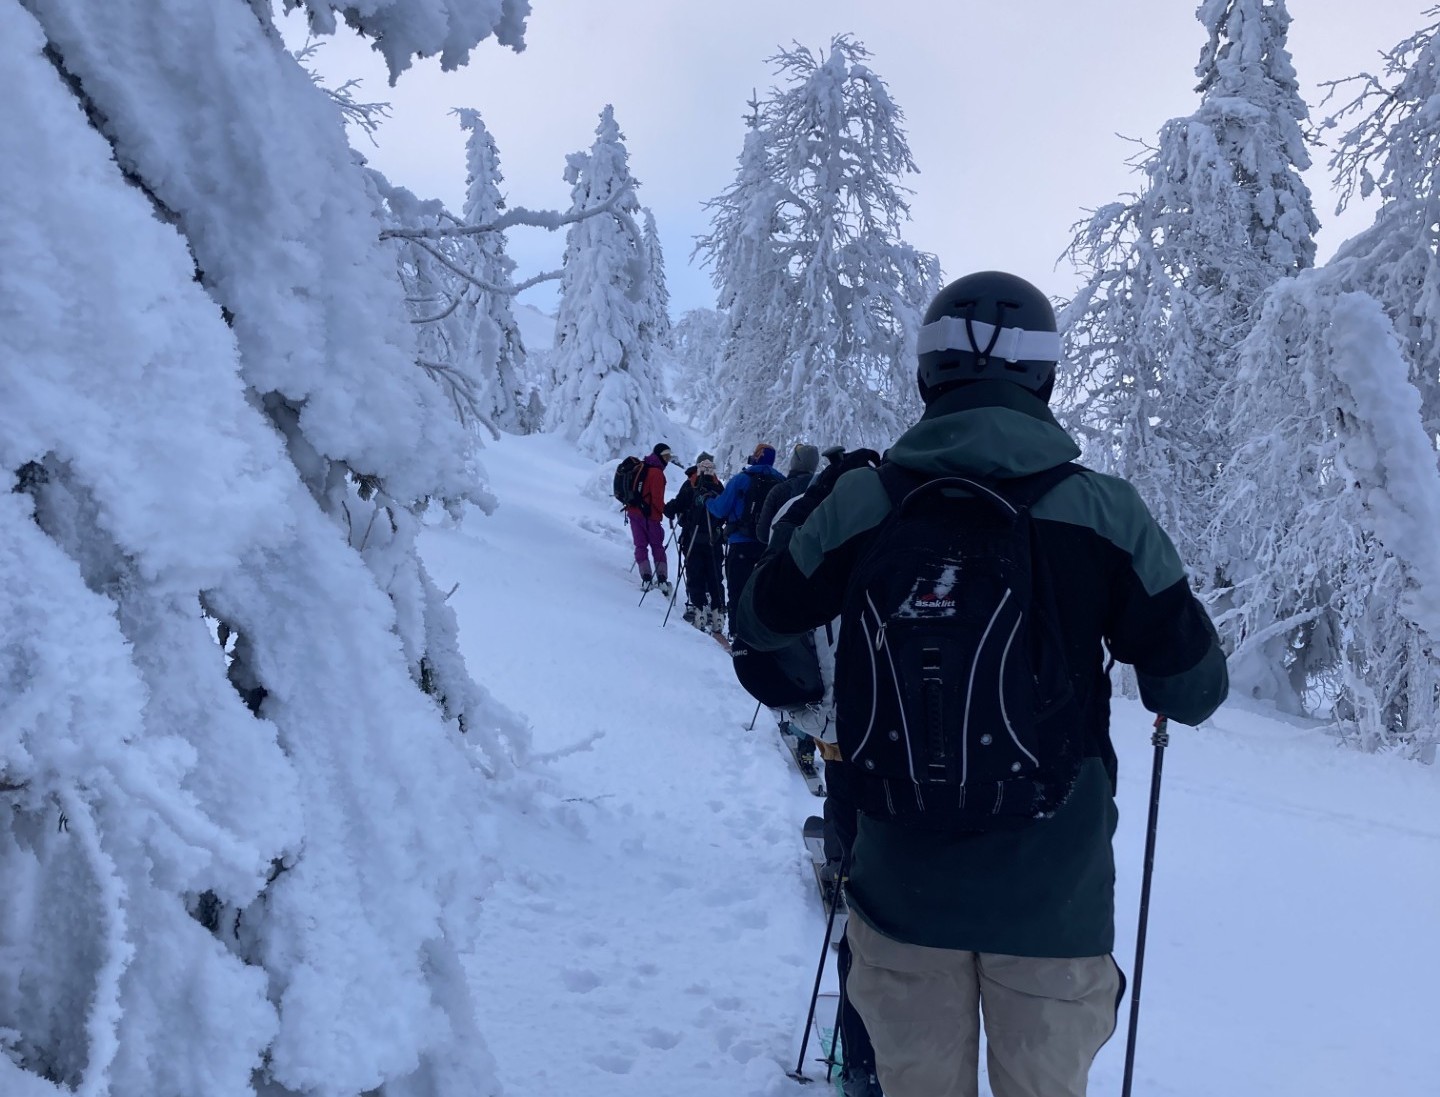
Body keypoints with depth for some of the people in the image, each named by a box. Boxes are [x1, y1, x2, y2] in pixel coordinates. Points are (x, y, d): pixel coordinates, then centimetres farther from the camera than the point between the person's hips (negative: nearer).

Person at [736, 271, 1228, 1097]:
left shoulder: (859, 502, -10)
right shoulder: (1106, 514, -12)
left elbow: (760, 625, 7)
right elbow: (1196, 690, -4)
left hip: (903, 883, 1)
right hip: (1053, 894, -1)